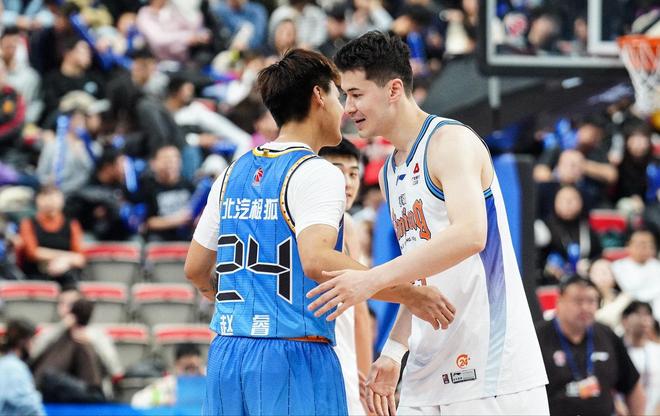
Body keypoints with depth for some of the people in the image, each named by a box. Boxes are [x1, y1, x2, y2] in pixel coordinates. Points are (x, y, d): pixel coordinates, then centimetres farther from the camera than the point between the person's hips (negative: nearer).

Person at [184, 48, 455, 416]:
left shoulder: (233, 173, 15)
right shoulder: (317, 174, -7)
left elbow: (195, 268, 20)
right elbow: (317, 261, -24)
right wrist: (409, 294, -21)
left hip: (226, 355, 7)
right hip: (293, 356, -7)